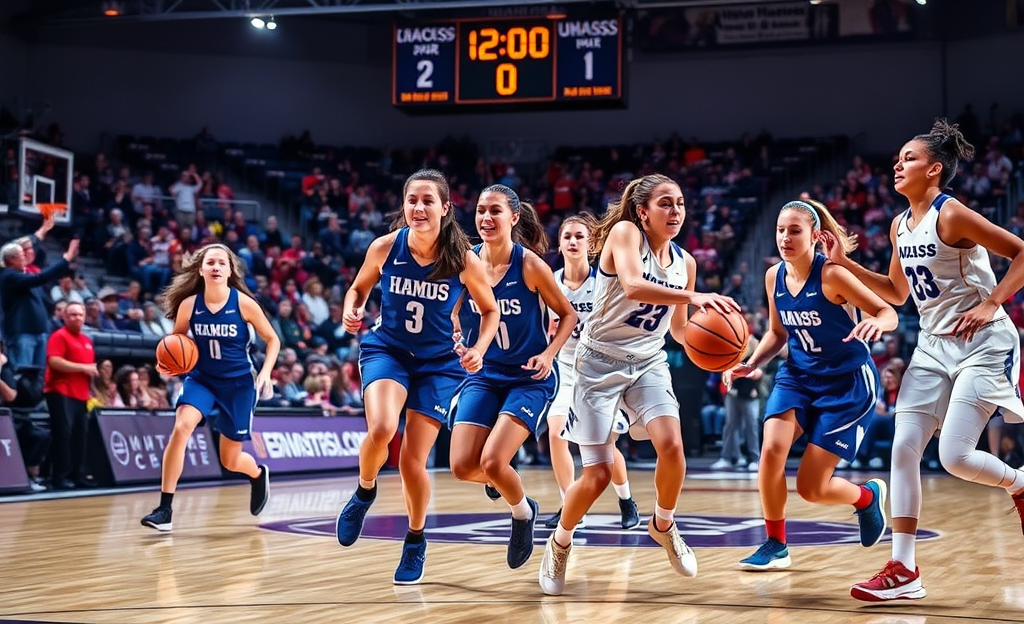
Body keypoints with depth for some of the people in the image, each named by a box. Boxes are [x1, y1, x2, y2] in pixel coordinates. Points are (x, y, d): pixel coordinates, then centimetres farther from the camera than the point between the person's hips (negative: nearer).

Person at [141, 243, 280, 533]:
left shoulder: (243, 303, -14)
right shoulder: (188, 304, -10)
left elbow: (272, 339, -2)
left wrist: (265, 372, -17)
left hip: (239, 382, -1)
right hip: (201, 378, 1)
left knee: (230, 460, 7)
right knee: (181, 427, -28)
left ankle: (258, 474, 46)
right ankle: (164, 509, -24)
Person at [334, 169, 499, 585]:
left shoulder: (464, 261, -14)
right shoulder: (385, 247, -12)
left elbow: (489, 311, 1)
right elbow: (359, 288, 7)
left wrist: (479, 349, -15)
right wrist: (351, 311, -15)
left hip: (437, 362, 0)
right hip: (386, 349, 0)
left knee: (413, 461, -2)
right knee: (381, 429, -29)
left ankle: (416, 541, 26)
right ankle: (364, 492, 4)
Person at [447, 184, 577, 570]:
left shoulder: (529, 264, -13)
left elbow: (568, 314, -3)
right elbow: (453, 312, 14)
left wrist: (549, 353, -17)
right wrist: (458, 340, -6)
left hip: (529, 378, -4)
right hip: (484, 374, 4)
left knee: (492, 461, -20)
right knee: (463, 467, -9)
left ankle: (523, 513, 12)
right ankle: (502, 481, 27)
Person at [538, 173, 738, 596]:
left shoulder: (685, 262, 4)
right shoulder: (625, 232, -13)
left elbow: (679, 328, 15)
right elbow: (632, 287, -33)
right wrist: (693, 297, -43)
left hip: (649, 362, 5)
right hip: (601, 360, -4)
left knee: (671, 445, -21)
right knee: (597, 475, -7)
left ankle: (663, 525, 8)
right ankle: (559, 544, 22)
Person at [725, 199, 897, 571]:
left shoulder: (831, 275, -19)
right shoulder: (774, 277, -2)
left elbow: (889, 312, -19)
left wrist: (876, 322, -43)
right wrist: (751, 365, -4)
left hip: (847, 382, -5)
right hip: (798, 376, 5)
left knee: (811, 488, -6)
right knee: (772, 449, -22)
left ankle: (868, 496, 30)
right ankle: (775, 545, -3)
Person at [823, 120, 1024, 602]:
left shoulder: (951, 215, -15)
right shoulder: (900, 226, 8)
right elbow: (896, 293, 20)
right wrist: (846, 264, 10)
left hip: (981, 345, -8)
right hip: (934, 345, 8)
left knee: (954, 455, -14)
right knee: (904, 448, -2)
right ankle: (903, 571, 0)